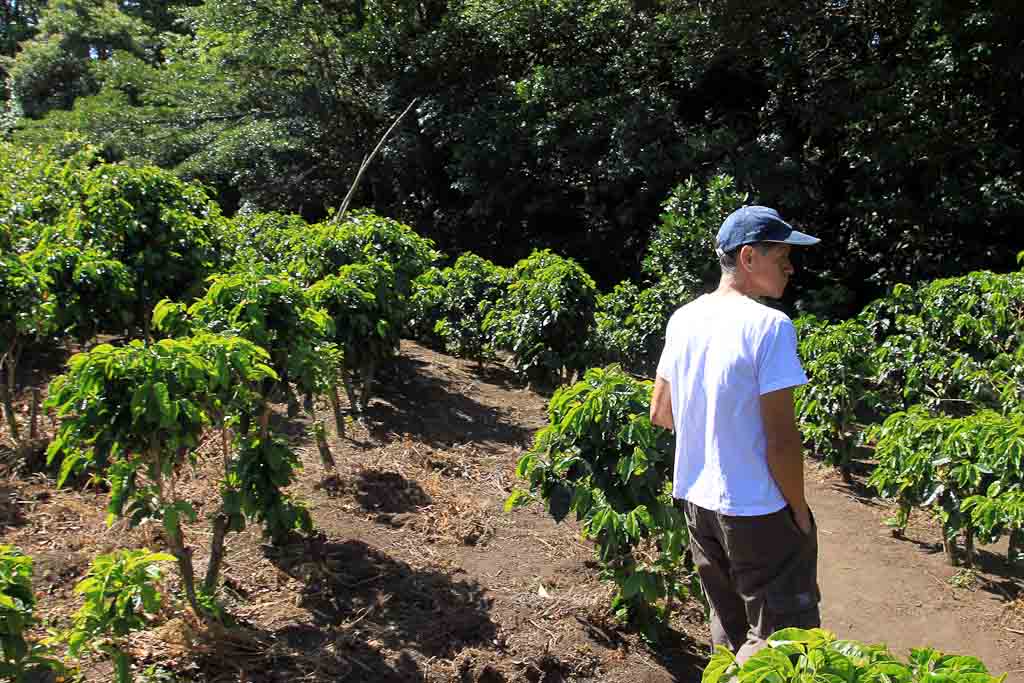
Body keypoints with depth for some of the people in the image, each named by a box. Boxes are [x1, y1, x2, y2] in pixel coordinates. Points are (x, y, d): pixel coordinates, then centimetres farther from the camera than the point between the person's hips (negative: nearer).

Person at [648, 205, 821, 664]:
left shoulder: (682, 319, 2)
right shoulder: (769, 326, -19)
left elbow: (659, 414, 9)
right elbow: (781, 440, -18)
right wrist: (800, 514, -5)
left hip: (694, 501, 8)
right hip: (756, 511, -7)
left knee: (731, 632, 22)